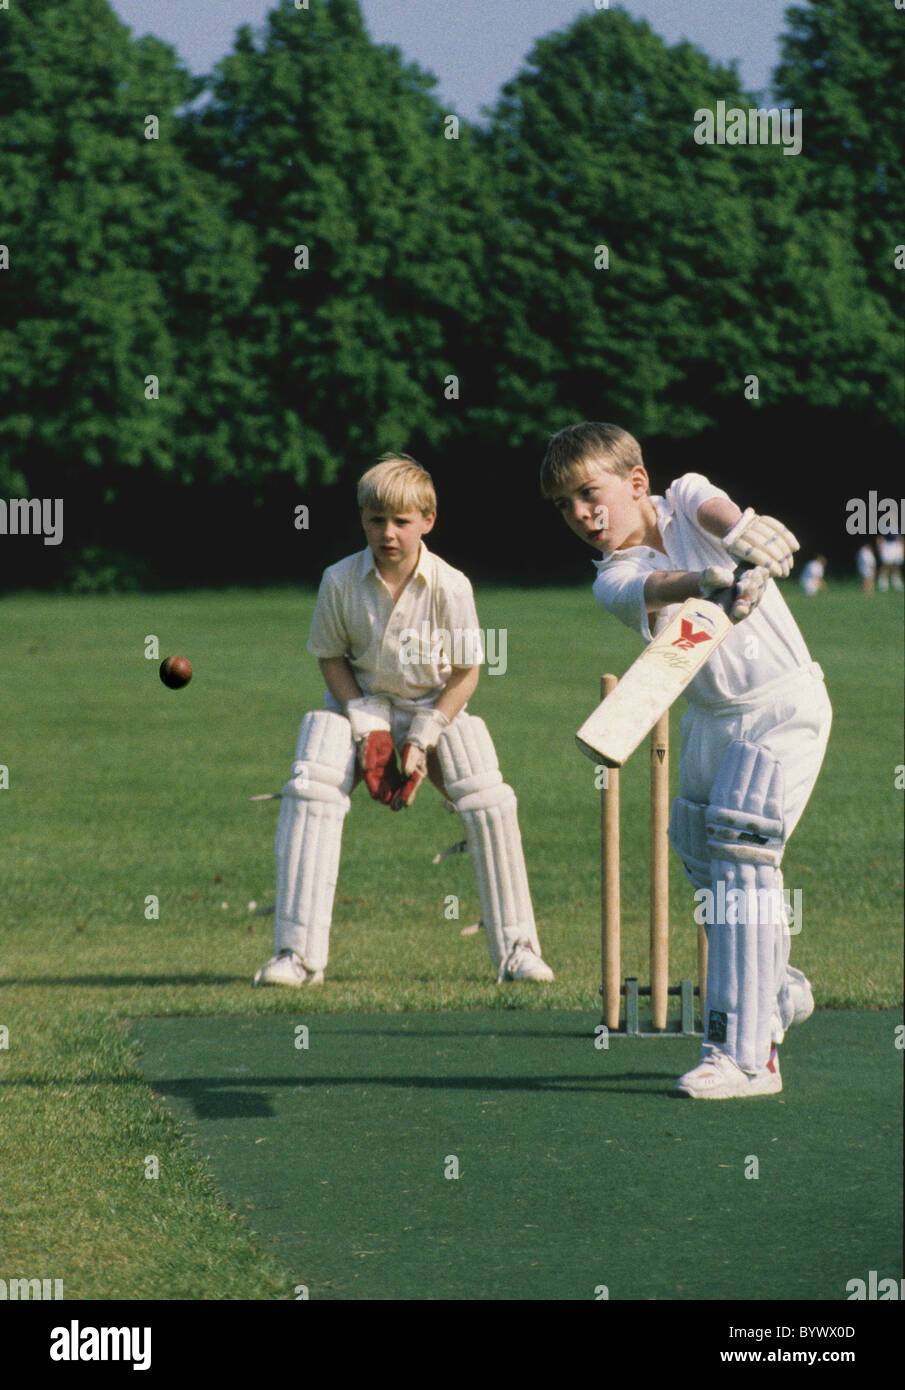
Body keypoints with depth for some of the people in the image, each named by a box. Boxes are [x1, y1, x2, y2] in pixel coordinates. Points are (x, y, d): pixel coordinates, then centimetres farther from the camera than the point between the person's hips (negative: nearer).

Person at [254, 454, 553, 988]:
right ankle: (298, 954, -20)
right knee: (310, 788, -23)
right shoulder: (341, 581, -15)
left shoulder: (450, 587, -18)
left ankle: (517, 949, -6)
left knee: (488, 799, -20)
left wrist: (421, 743, -16)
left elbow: (466, 672, -9)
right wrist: (369, 730, -12)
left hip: (435, 707, -1)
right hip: (360, 703, 1)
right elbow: (331, 658, -2)